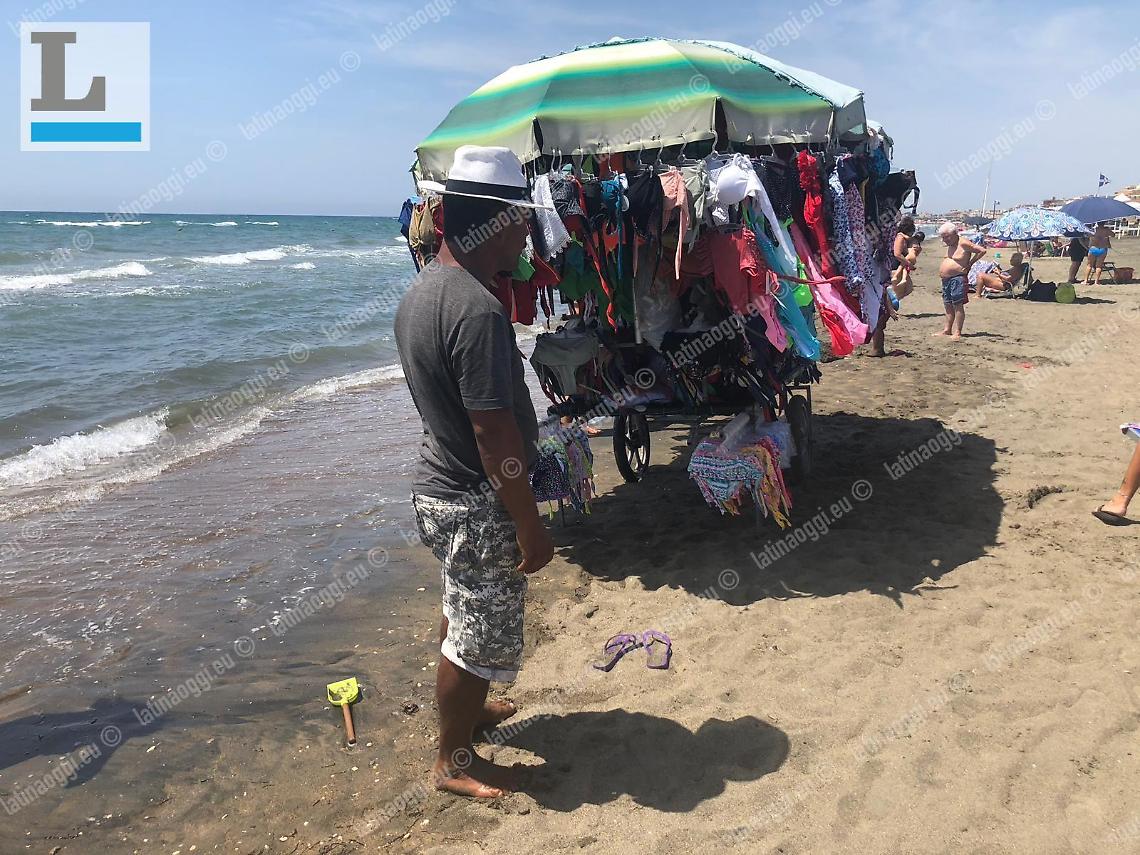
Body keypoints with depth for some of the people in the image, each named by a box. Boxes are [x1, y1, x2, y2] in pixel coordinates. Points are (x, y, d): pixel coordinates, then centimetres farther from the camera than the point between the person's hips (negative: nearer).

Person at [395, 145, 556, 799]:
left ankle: (467, 706, 49)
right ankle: (455, 760, 27)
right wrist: (531, 526, -19)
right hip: (478, 506, -10)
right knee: (478, 637, 8)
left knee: (465, 613, 27)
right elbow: (494, 433, -27)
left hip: (440, 483, 10)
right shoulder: (478, 311, -27)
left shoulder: (422, 291, 4)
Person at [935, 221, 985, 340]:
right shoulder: (950, 245, 14)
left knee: (958, 305, -8)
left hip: (958, 278, -9)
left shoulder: (963, 244, -11)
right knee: (948, 305, 12)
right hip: (946, 280, 9)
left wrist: (969, 264, -10)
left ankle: (957, 332, -9)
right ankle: (947, 330, 19)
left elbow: (982, 251, -12)